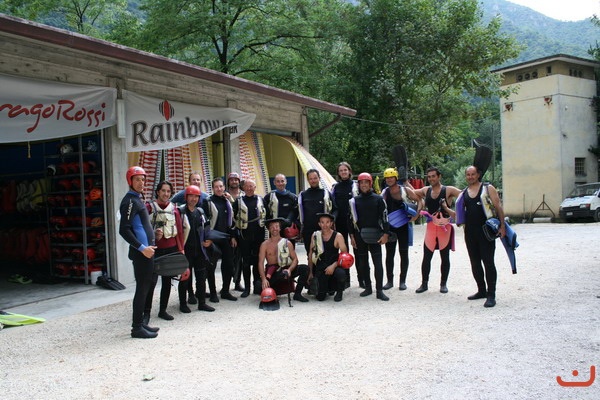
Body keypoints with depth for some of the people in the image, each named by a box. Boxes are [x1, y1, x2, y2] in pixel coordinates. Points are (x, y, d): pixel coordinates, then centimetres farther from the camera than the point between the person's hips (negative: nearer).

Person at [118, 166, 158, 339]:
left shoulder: (138, 199, 17)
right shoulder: (129, 201, -12)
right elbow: (124, 230, -20)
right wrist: (142, 248, -21)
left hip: (146, 251, 10)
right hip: (140, 253, -10)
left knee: (145, 287, 13)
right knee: (142, 288, -6)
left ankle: (139, 323, 22)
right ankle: (137, 327, 1)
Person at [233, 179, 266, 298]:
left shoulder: (261, 200, 9)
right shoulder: (238, 201, 4)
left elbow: (267, 216, 12)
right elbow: (234, 218, 2)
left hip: (259, 235, 1)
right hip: (244, 236, -1)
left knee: (257, 261, 6)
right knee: (246, 262, 2)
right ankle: (246, 287, 8)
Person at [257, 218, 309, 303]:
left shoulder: (287, 243, 7)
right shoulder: (265, 245, 1)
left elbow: (295, 259, 3)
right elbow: (261, 263, -7)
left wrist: (289, 270, -19)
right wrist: (263, 279, -23)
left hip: (286, 270, 2)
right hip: (273, 273, -2)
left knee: (305, 268, -22)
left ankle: (297, 294, -13)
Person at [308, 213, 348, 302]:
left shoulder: (338, 236, -6)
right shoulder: (315, 235, 1)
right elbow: (311, 254, 8)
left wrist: (333, 265, -24)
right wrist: (310, 272, 8)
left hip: (334, 266, -1)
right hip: (320, 268, 2)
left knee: (340, 273, -37)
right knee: (320, 297, -9)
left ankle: (339, 292, -2)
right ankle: (329, 286, 30)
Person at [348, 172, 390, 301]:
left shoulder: (378, 199, 1)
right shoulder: (355, 200, 8)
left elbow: (384, 217, -1)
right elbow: (351, 219, 11)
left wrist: (385, 234, -8)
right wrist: (352, 236, 7)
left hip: (374, 236, -3)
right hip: (360, 236, 3)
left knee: (377, 262, -4)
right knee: (363, 262, 9)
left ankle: (379, 290, -1)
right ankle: (368, 287, 20)